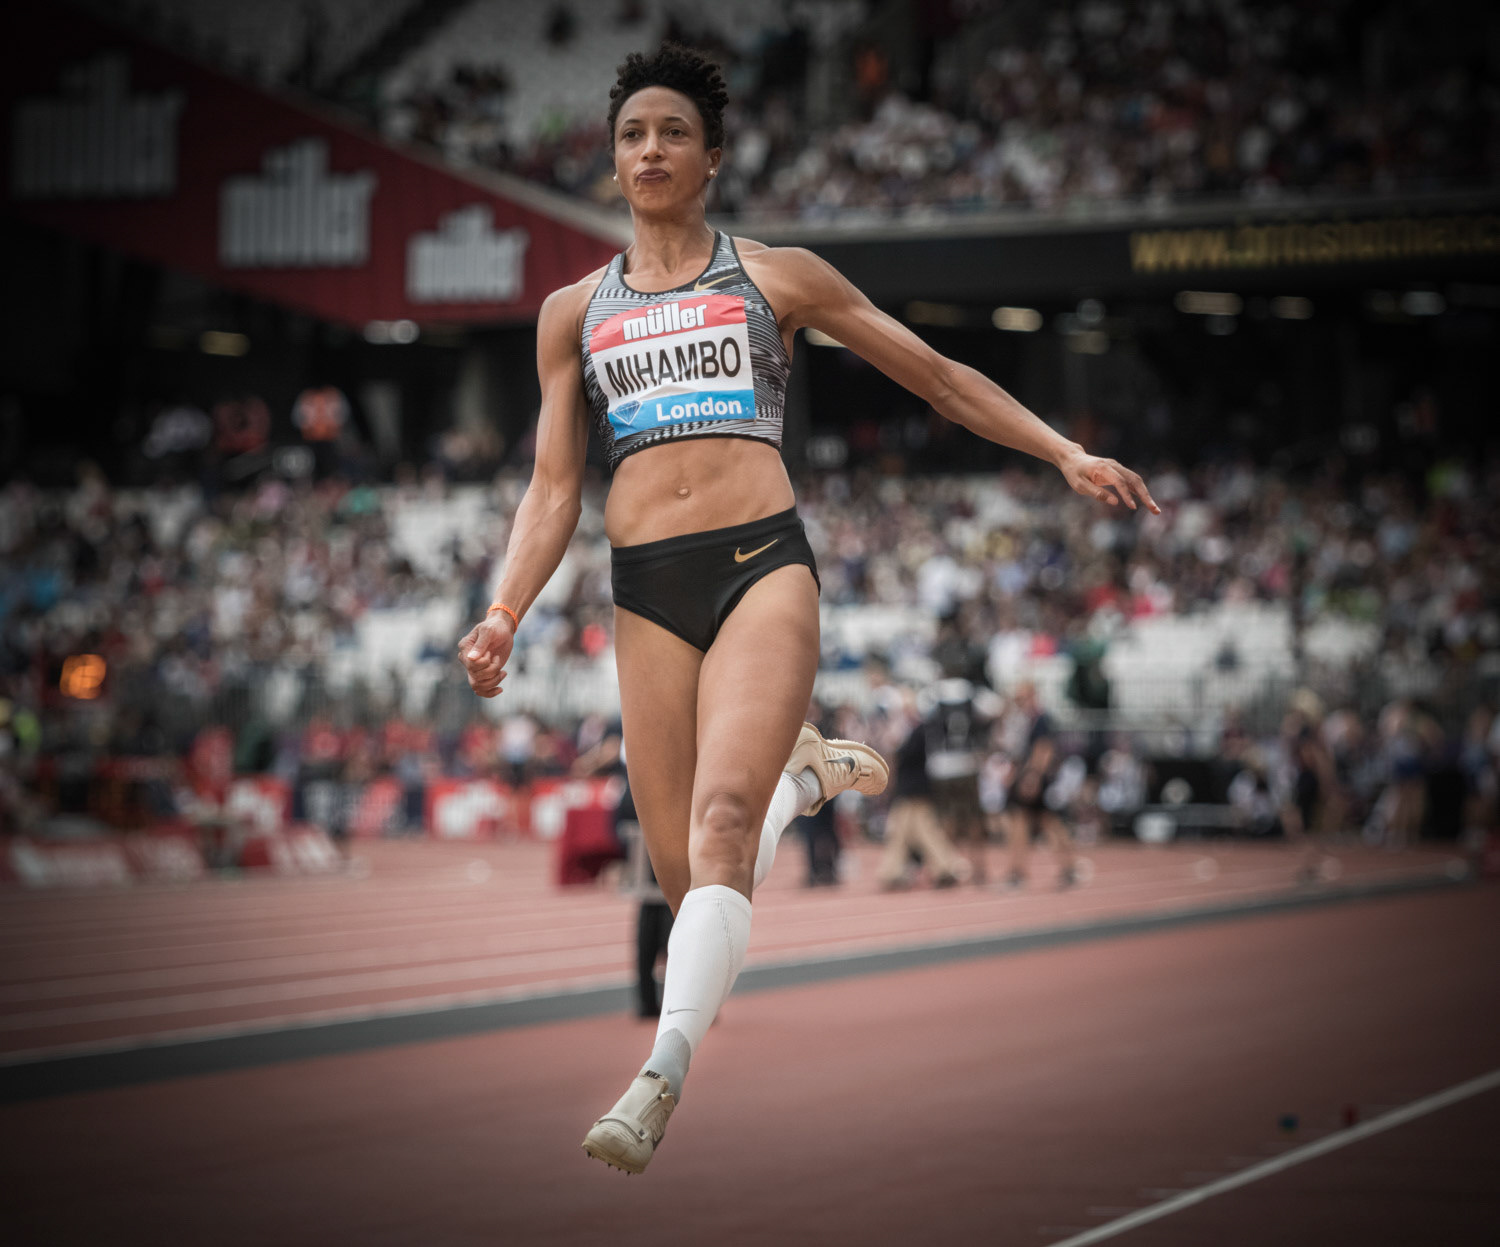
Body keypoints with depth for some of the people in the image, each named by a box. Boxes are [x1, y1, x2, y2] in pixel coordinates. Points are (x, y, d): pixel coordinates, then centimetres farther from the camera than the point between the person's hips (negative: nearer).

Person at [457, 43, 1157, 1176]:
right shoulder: (575, 313, 17)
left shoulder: (774, 277, 12)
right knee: (687, 878, 1)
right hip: (646, 588, 3)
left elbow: (938, 377, 16)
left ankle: (662, 1077, -31)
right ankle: (798, 776, 34)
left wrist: (1067, 457, 11)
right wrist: (506, 615, 1)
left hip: (763, 563, -3)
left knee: (720, 816, -25)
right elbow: (553, 488, 15)